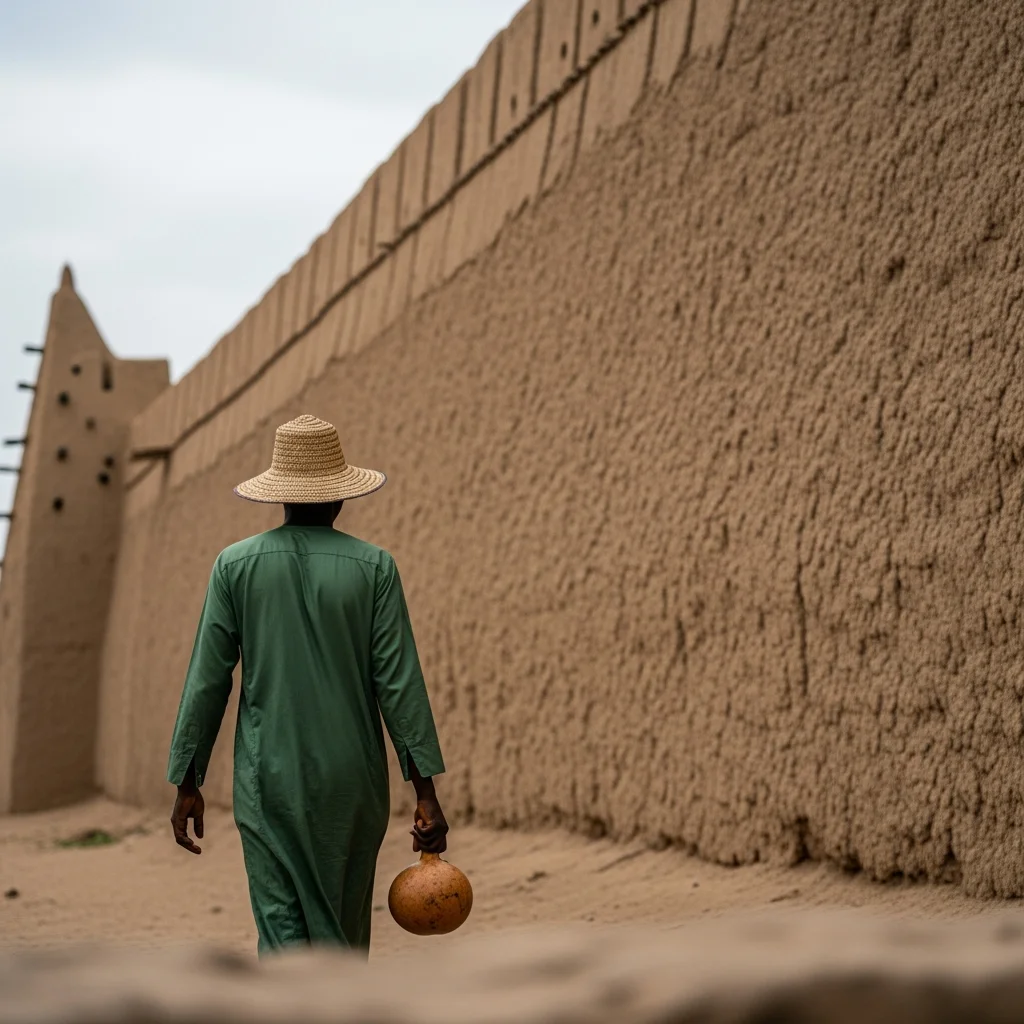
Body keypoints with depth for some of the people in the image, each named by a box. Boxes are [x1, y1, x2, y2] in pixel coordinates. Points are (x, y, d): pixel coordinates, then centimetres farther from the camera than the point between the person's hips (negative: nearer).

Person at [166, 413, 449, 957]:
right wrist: (425, 793, -4)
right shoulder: (373, 568, -4)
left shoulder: (236, 565, -2)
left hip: (268, 781, 0)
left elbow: (207, 678, -1)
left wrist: (187, 783, 6)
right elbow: (399, 682, -7)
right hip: (351, 783, 1)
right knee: (343, 930, 16)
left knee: (281, 929, 0)